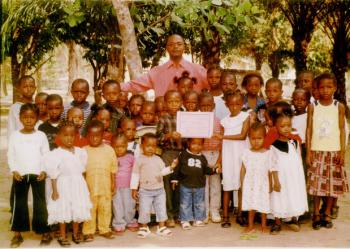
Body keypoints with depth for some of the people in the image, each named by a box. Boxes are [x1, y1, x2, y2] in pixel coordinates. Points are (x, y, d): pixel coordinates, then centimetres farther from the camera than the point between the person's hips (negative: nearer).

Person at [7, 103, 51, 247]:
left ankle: (45, 232, 11)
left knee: (40, 203, 3)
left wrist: (44, 171, -9)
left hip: (37, 174, -1)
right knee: (19, 203, 7)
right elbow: (11, 155, 4)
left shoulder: (41, 135, 1)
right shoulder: (14, 135, 2)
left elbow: (46, 155, 2)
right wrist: (14, 170, -7)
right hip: (20, 175, 1)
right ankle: (17, 233, 16)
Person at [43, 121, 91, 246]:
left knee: (78, 210, 11)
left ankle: (75, 233, 29)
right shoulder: (56, 154, -13)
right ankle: (62, 236, 19)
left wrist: (84, 187, 11)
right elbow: (54, 174, -11)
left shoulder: (80, 152, 0)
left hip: (78, 185, 4)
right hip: (63, 184, -4)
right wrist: (54, 190, -11)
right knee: (63, 211, 4)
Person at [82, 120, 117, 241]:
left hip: (105, 186, 2)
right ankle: (88, 231, 13)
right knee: (89, 209, 3)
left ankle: (104, 229, 23)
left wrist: (113, 183, 4)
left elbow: (113, 168, 6)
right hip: (89, 186, -2)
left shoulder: (109, 150, 2)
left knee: (105, 208, 10)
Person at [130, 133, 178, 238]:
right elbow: (135, 175, -5)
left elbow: (162, 171, 10)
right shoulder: (139, 160, -7)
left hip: (159, 190, 4)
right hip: (145, 191, -4)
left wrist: (171, 167, -6)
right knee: (144, 210, 1)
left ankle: (162, 227, 22)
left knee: (161, 209, 9)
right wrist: (134, 189, -7)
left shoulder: (158, 159, 6)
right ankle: (144, 228, 19)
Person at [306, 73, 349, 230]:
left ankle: (327, 214, 18)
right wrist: (308, 152, -4)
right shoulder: (312, 106, 0)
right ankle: (316, 214, 13)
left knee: (333, 184, 4)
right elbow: (309, 129, 0)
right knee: (316, 184, 0)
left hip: (334, 151, 1)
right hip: (317, 151, -1)